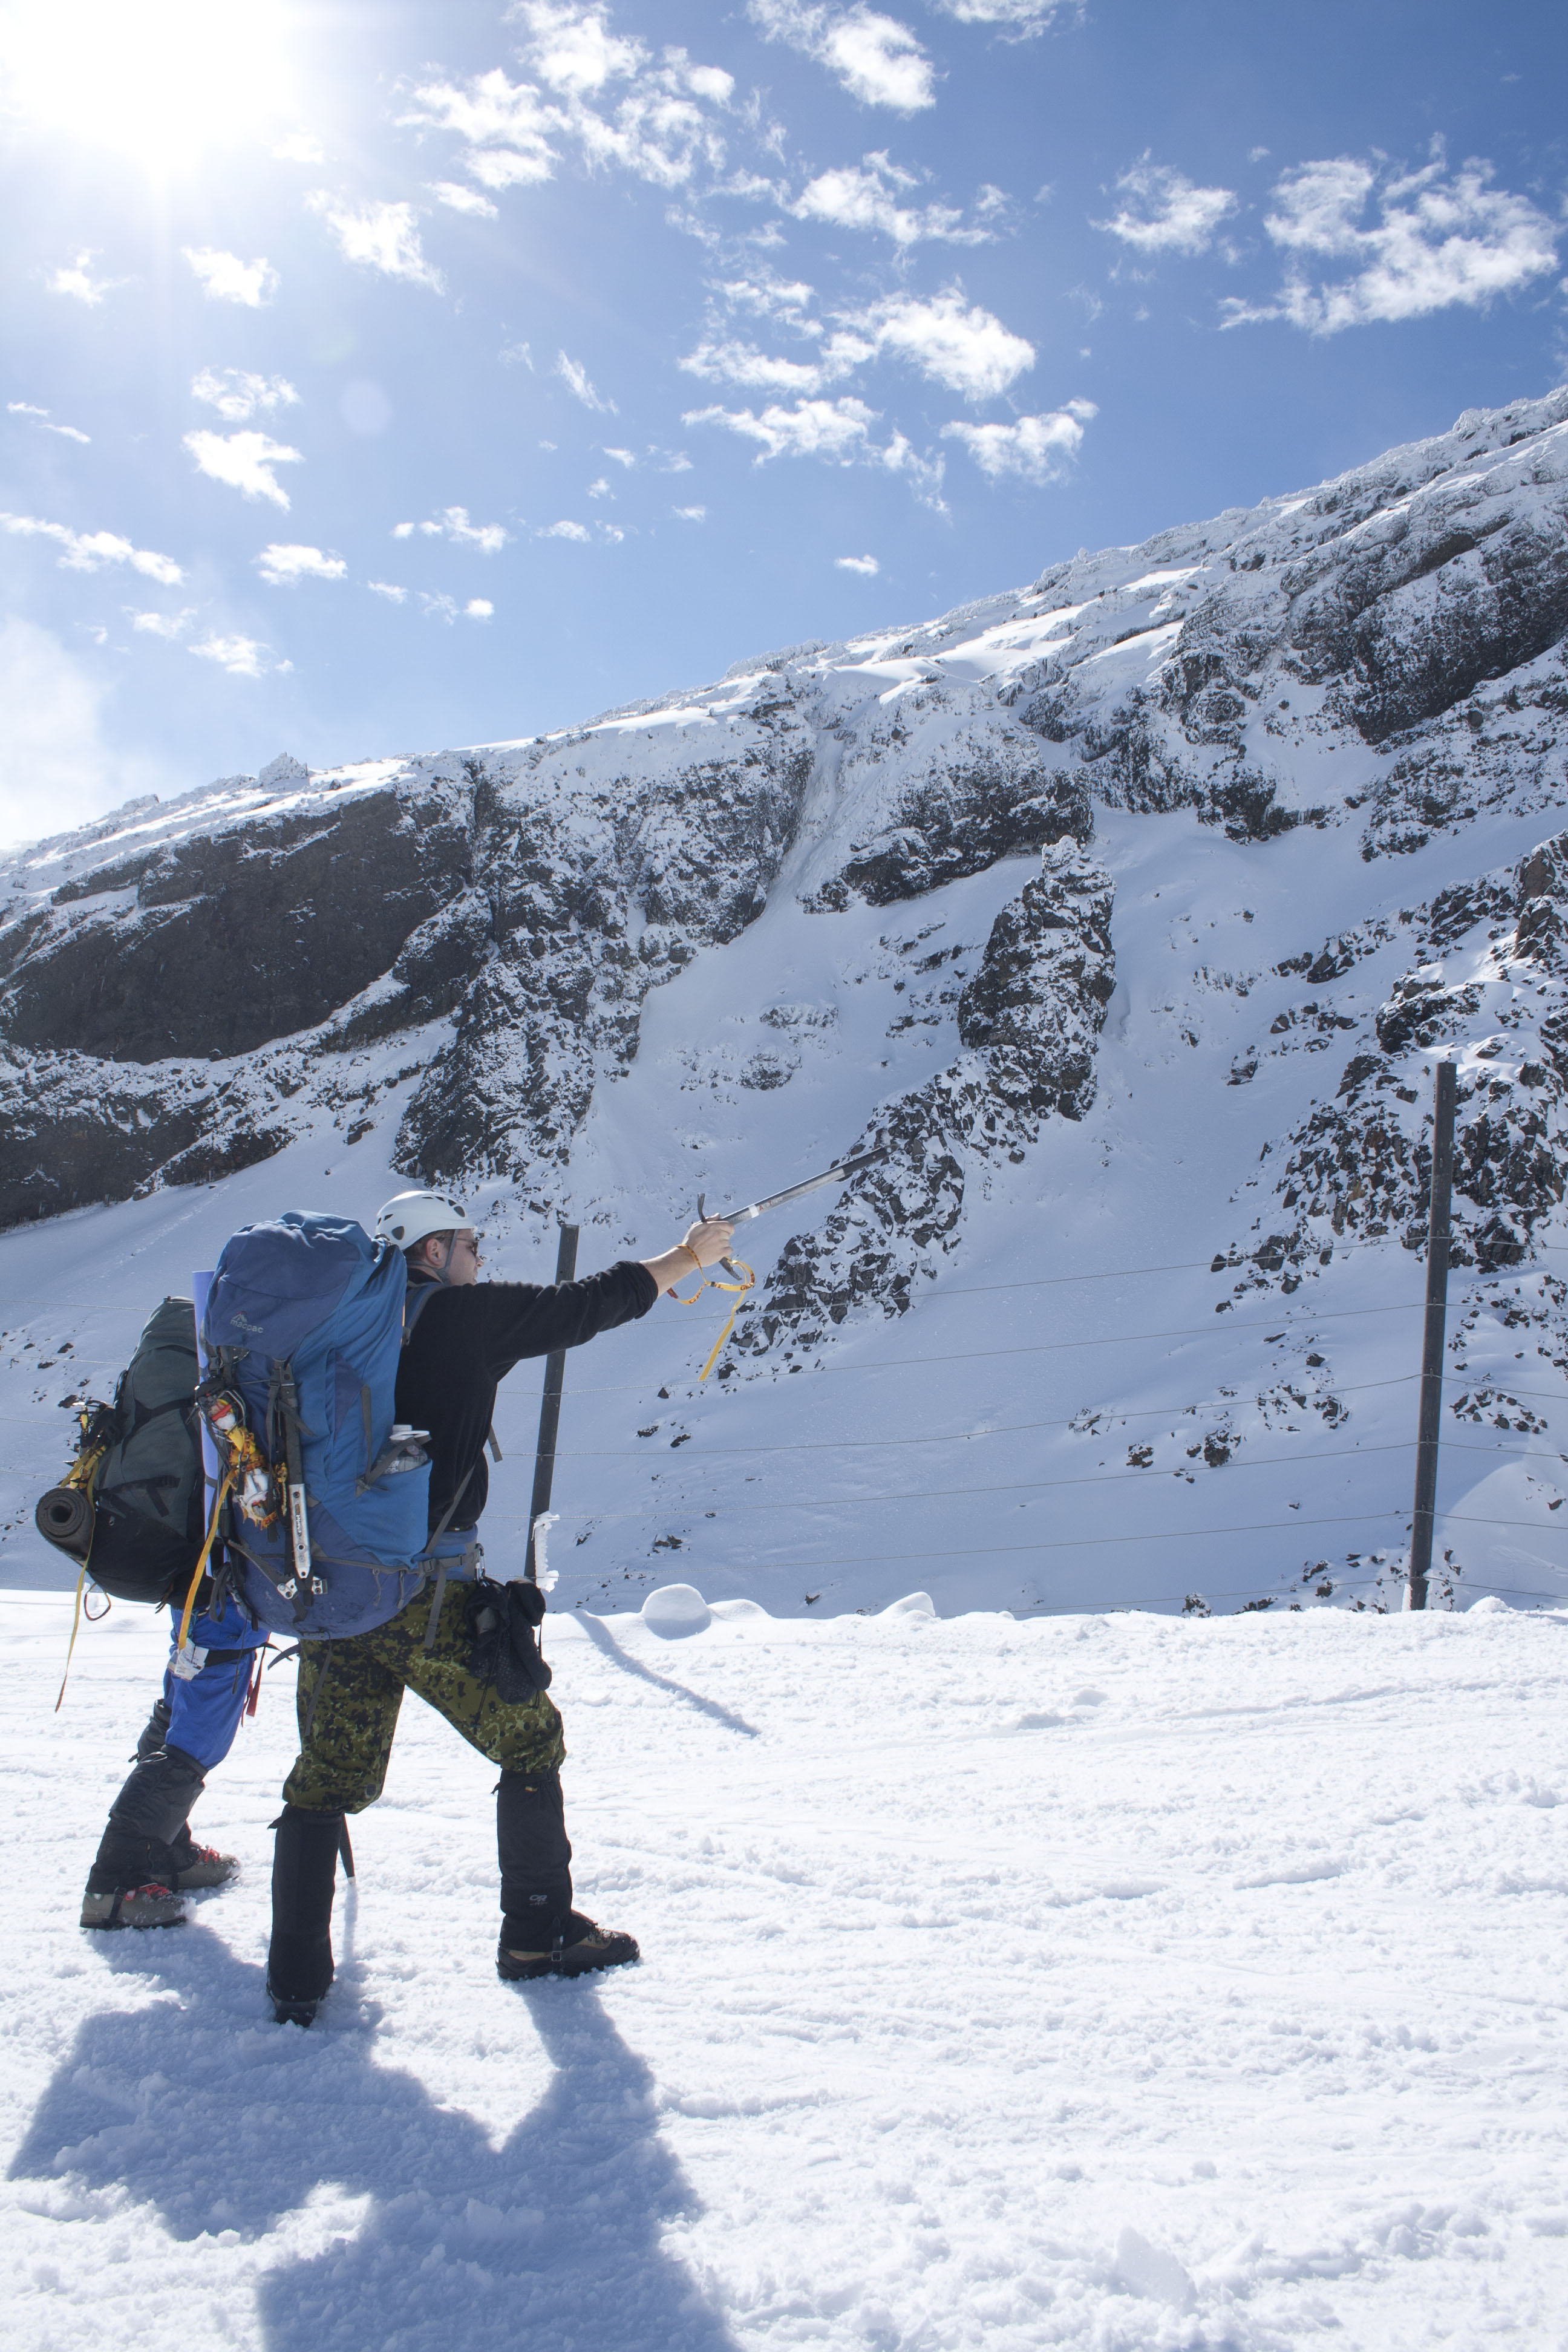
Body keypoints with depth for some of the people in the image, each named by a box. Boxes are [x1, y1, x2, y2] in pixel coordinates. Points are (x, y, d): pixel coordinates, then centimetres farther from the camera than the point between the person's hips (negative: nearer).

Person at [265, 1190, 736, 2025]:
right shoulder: (470, 1315, -2)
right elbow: (593, 1302, 6)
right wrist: (689, 1254, 21)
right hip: (427, 1592, -5)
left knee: (326, 1780, 14)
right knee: (529, 1740, 14)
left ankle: (296, 1979, 12)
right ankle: (538, 1932, 23)